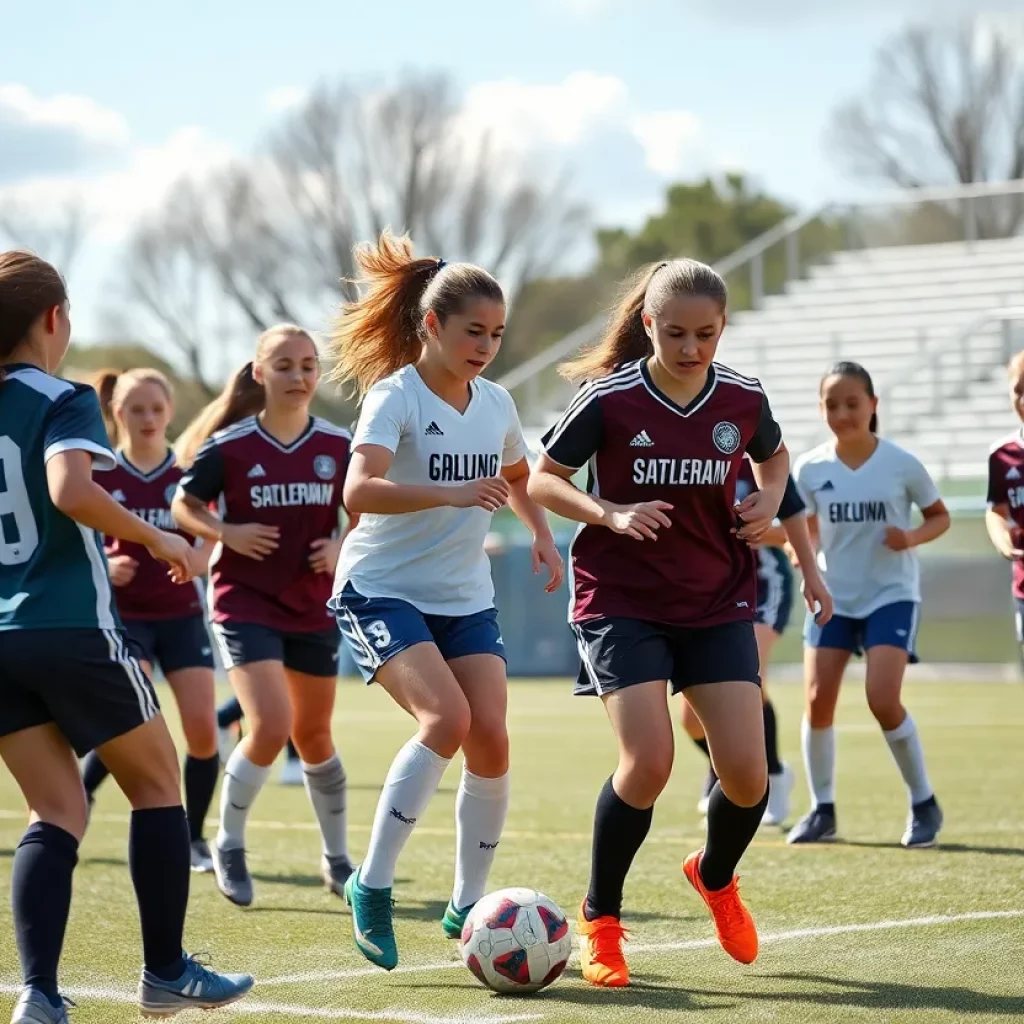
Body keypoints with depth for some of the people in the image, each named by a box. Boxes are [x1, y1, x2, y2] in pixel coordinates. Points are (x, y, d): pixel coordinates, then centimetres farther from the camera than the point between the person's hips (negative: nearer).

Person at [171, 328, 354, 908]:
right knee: (271, 727, -18)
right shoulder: (229, 447, -9)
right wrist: (228, 534, -15)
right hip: (246, 601, -3)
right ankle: (230, 847, 5)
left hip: (313, 606, 3)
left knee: (314, 735, 15)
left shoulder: (337, 446, -2)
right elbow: (184, 505, 2)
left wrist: (341, 546, -9)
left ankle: (338, 860, 31)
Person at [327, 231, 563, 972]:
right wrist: (451, 494, -43)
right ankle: (372, 885, -15)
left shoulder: (497, 404, 6)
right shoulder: (394, 396, -14)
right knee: (447, 717, -25)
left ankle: (469, 905, 9)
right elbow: (359, 491, -31)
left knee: (491, 738, -7)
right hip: (383, 590, -6)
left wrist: (542, 534, 10)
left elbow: (518, 477, 28)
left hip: (465, 597, 6)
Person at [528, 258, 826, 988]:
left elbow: (774, 456, 20)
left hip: (719, 602, 3)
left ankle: (717, 879, 29)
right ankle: (600, 919, 3)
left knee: (747, 771, -6)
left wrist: (768, 503, -1)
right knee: (649, 762, -19)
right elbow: (543, 480, -2)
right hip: (624, 603, -3)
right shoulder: (609, 400, -11)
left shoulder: (743, 400, -2)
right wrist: (611, 514, -19)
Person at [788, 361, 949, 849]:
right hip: (833, 597, 3)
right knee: (817, 700, -6)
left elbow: (940, 517, 3)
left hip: (891, 595, -3)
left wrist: (912, 537, -18)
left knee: (883, 699, -16)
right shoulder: (810, 469, -3)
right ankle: (822, 809, 11)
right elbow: (810, 530, 7)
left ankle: (924, 803, 3)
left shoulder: (901, 464, -9)